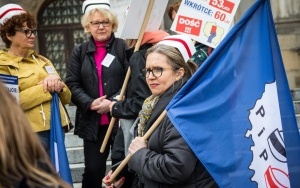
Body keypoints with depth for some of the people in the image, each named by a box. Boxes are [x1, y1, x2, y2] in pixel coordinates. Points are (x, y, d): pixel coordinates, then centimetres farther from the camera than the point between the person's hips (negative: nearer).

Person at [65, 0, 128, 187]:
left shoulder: (123, 47, 0)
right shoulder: (80, 51, 10)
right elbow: (72, 84, 4)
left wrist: (114, 102, -17)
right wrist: (90, 103, -12)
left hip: (121, 119, -2)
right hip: (92, 122, 2)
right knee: (93, 170, 6)